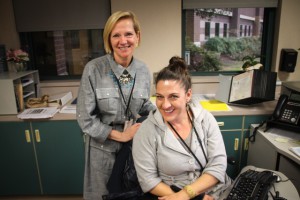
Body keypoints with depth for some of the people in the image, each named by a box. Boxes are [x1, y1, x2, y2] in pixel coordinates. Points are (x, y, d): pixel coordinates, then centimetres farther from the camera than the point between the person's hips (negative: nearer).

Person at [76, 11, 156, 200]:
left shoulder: (143, 70, -6)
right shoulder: (93, 69, -18)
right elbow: (85, 119, -15)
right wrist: (120, 135, -16)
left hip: (135, 143, 3)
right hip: (103, 146, -3)